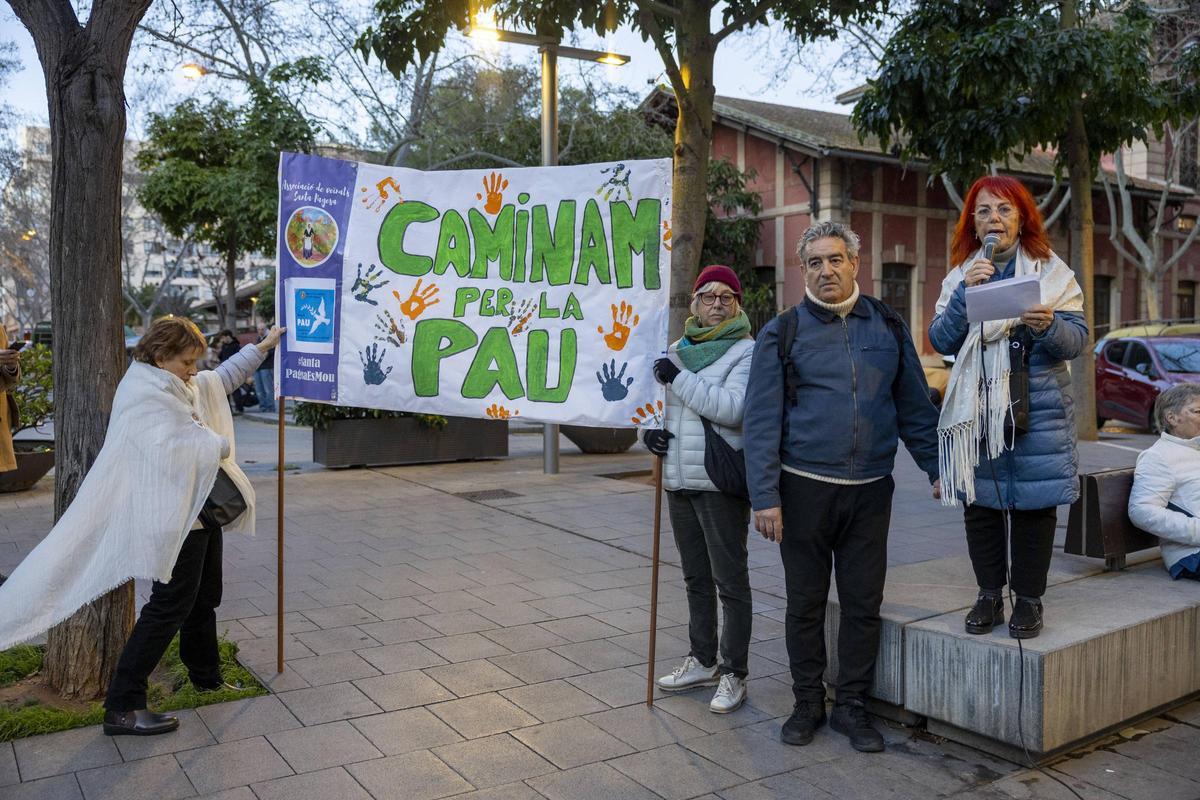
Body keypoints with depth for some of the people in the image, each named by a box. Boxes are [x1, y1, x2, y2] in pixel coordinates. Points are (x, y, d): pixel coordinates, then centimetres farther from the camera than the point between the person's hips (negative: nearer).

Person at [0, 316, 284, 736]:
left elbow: (221, 378, 29)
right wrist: (220, 446, -8)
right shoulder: (145, 394, -17)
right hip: (174, 516, -11)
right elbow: (177, 446, -26)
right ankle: (122, 707, -3)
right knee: (171, 605, -9)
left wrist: (264, 345, 29)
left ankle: (206, 677, 36)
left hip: (198, 511, 11)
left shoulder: (179, 387, 13)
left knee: (205, 598, 19)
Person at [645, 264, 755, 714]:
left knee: (730, 580, 0)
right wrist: (649, 430, 1)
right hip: (678, 479, 7)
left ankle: (734, 673, 11)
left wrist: (680, 377, -19)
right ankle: (703, 660, 31)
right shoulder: (677, 349, 12)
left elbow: (732, 408, -23)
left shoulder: (746, 351, -8)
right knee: (696, 578, 18)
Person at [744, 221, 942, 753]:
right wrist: (765, 497, -12)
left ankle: (851, 706, 23)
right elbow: (761, 420, -5)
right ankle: (808, 703, 25)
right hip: (804, 488, -2)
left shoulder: (888, 327, 8)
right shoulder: (782, 333, -2)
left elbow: (915, 406, 13)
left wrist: (936, 467, 4)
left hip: (870, 489, 2)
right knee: (805, 602, 9)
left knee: (864, 603, 8)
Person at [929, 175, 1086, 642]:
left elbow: (1077, 340, -3)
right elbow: (941, 342, -2)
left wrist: (1049, 326, -25)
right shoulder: (959, 277, 9)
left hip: (1038, 409, -2)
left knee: (1034, 504, 3)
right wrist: (966, 293, -15)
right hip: (976, 409, 2)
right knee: (979, 503, 6)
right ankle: (989, 595, 20)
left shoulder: (1052, 272, 3)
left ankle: (1029, 599, 17)